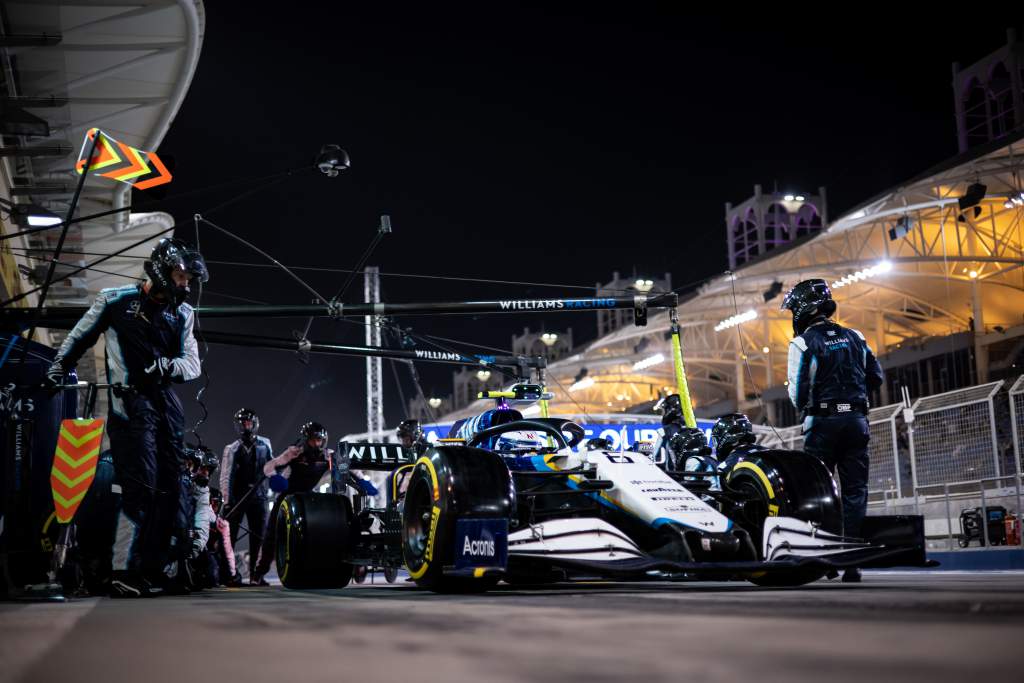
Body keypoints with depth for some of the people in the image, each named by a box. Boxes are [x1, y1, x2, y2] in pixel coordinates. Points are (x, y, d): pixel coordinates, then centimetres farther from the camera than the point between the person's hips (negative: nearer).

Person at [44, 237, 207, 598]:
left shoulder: (182, 314, 15)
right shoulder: (115, 300, 4)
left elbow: (193, 365, 6)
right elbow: (79, 337, 14)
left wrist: (167, 365, -13)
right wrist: (58, 368, 6)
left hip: (167, 402, 5)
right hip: (130, 402, -5)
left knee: (167, 491, 1)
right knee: (142, 489, -15)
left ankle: (145, 573, 6)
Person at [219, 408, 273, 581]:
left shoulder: (265, 444, 10)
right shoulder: (232, 449, 1)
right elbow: (226, 476, -4)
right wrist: (227, 500, -12)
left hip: (259, 496, 3)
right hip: (237, 497, -3)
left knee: (258, 536, 3)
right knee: (230, 535, -3)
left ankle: (255, 572, 9)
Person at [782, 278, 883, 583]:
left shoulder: (803, 343, -8)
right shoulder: (854, 337, 9)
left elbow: (799, 391, -13)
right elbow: (876, 377, 12)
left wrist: (801, 404, 8)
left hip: (823, 423, -4)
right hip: (856, 419, 4)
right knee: (855, 490, 5)